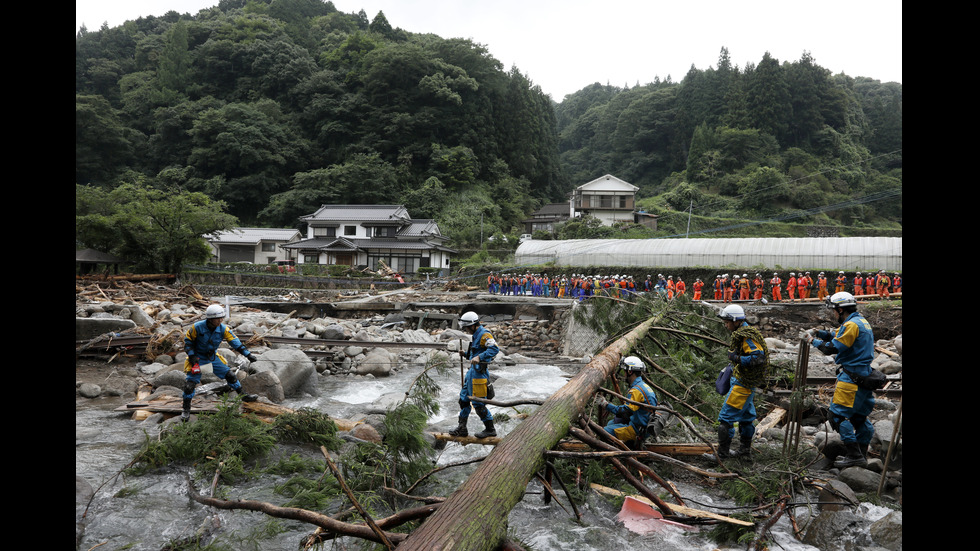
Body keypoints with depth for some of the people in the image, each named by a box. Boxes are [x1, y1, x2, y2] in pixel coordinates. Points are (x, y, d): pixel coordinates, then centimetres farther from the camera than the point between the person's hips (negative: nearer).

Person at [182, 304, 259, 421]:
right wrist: (192, 356, -18)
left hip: (212, 357, 4)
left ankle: (243, 396, 19)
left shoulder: (223, 329, -15)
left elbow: (235, 342, -10)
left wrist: (248, 354, -13)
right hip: (197, 358, -3)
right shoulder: (197, 327, -24)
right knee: (190, 383, -9)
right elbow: (187, 341, -10)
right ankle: (186, 410, 8)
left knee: (229, 375, 4)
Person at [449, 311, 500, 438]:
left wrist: (479, 357, -36)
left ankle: (490, 429, 8)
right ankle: (462, 428, 23)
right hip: (472, 371, 11)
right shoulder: (476, 335, 16)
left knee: (478, 403, -5)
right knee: (464, 398, 14)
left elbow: (494, 349, -29)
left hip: (479, 372, -11)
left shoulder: (484, 335, -15)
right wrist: (466, 354, 11)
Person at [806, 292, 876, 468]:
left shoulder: (851, 324, -16)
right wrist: (824, 334, 8)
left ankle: (854, 456, -7)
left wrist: (815, 341, -4)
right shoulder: (862, 321, 16)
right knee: (859, 416, 16)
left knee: (839, 415, -8)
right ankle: (861, 455, 25)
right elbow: (842, 338, 20)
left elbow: (833, 348, -19)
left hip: (851, 377, -10)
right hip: (864, 374, 10)